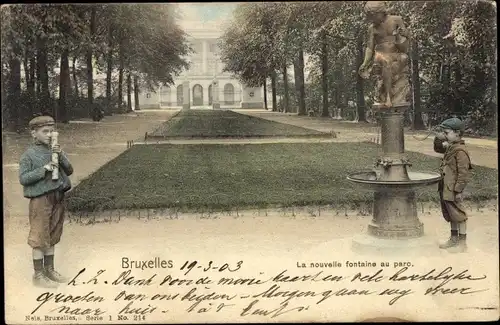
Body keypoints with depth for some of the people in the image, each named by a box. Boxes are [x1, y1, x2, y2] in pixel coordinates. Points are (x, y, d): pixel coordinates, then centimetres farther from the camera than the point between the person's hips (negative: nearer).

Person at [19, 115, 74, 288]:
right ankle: (38, 275, 10)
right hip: (41, 200, -6)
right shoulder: (29, 154, -7)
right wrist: (44, 169, -21)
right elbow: (23, 178, -13)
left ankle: (50, 270, 26)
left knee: (52, 237, 15)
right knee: (40, 239, 1)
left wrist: (61, 157, -12)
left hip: (58, 199, 6)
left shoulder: (55, 151, 8)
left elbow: (69, 171, 5)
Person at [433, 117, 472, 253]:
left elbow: (463, 173, -21)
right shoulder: (450, 147, 9)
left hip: (453, 191, -10)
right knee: (450, 216, 19)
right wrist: (438, 138, 8)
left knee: (458, 216, 1)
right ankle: (453, 239, 33)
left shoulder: (460, 150, -19)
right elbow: (437, 149, 29)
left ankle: (462, 243, 10)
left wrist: (459, 190, -22)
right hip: (445, 189, 10)